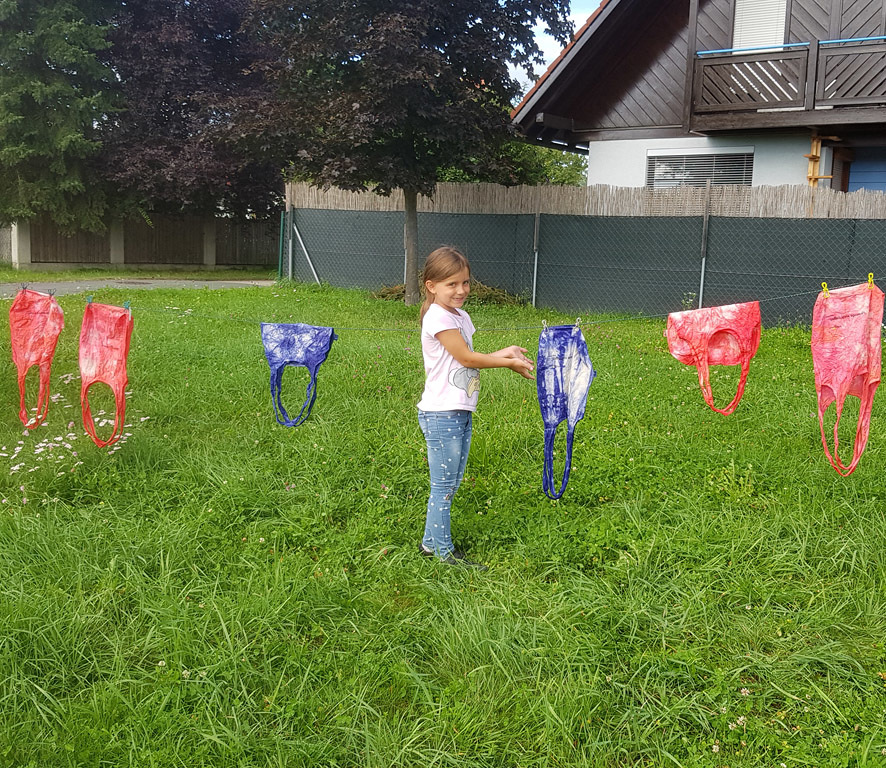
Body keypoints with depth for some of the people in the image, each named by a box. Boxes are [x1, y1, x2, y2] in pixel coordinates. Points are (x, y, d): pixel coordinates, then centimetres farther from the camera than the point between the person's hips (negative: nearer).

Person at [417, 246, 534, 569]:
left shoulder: (461, 316, 13)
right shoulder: (438, 317, -15)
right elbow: (467, 358, -15)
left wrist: (503, 353, 2)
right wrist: (510, 363, -7)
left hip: (461, 413, 9)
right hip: (441, 414, -9)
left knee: (451, 483, 15)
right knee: (443, 486, 1)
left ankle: (431, 542, 27)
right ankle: (443, 550, 12)